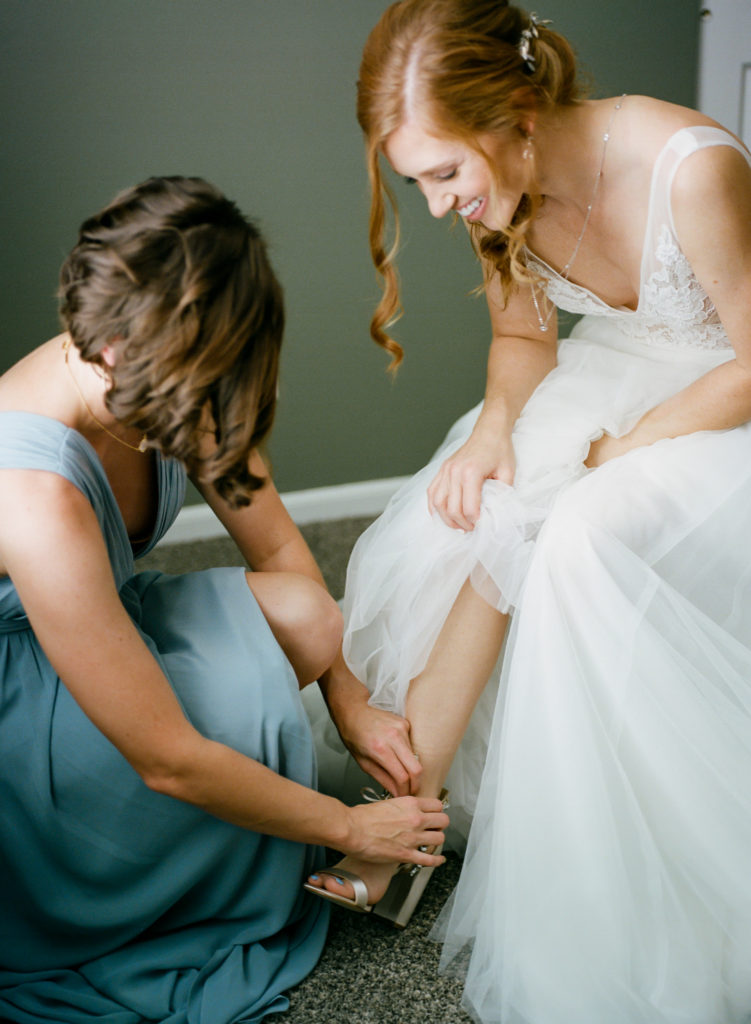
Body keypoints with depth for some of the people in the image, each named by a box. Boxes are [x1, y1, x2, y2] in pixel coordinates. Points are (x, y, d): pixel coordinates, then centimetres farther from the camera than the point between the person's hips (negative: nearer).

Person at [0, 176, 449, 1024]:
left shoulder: (161, 386, -16)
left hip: (94, 619, 7)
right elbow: (169, 761, -31)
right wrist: (349, 828, -18)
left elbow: (279, 549, -1)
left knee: (300, 616, -16)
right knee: (250, 698, -26)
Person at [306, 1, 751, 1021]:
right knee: (467, 523, -17)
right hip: (619, 366, 6)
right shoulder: (503, 187, -11)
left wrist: (622, 451, -17)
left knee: (588, 544, -30)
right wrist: (495, 425, -15)